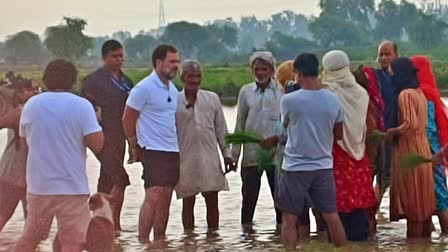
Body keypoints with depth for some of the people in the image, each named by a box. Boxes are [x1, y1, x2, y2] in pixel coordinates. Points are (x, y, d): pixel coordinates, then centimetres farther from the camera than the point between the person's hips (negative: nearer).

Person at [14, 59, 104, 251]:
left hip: (38, 184, 4)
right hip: (71, 186, -4)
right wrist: (95, 123, 4)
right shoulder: (81, 105, -9)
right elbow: (97, 144, -14)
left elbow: (25, 141, 15)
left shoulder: (31, 104, 4)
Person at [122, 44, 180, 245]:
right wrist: (134, 144, 0)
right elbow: (128, 119, -7)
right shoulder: (144, 88, -11)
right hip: (153, 151, -8)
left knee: (165, 199, 9)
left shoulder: (173, 89, 13)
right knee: (153, 197, -14)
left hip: (172, 151, 8)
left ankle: (159, 241, 17)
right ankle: (143, 242, -11)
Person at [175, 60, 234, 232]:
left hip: (209, 158, 2)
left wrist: (227, 153, 7)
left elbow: (221, 129, 10)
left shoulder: (212, 99, 7)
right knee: (188, 202, 5)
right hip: (185, 158, -2)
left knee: (212, 201, 3)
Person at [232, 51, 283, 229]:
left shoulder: (281, 91, -1)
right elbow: (240, 124, 11)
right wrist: (235, 152, 9)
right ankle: (246, 225, 14)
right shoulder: (246, 92, 6)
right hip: (251, 153, 2)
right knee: (249, 193, 5)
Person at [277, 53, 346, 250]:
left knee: (289, 219, 6)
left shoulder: (289, 100, -12)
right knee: (332, 217, 10)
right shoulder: (333, 100, -3)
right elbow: (338, 135, 7)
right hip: (324, 166, 3)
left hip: (295, 167, -3)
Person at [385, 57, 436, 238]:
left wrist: (391, 132, -11)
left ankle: (414, 238, 3)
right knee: (422, 196, 14)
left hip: (409, 149, -9)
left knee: (411, 196, -2)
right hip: (421, 146, 9)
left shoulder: (405, 94, -16)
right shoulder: (419, 93, 11)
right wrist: (395, 131, 12)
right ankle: (426, 234, 20)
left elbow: (410, 124, -24)